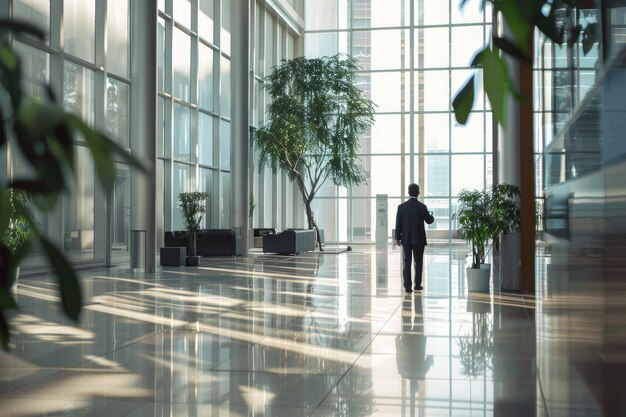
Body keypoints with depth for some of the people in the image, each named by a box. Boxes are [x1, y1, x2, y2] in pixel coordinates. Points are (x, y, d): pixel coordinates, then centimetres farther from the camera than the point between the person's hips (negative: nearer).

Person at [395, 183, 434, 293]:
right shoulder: (422, 207, -10)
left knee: (406, 263, 4)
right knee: (418, 262, 11)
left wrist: (398, 237, 8)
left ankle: (407, 286, 0)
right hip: (419, 239, -1)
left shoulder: (401, 207, -5)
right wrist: (431, 214, 25)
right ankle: (417, 285, 15)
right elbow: (429, 220, 3)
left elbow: (398, 224, -2)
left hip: (406, 239, 1)